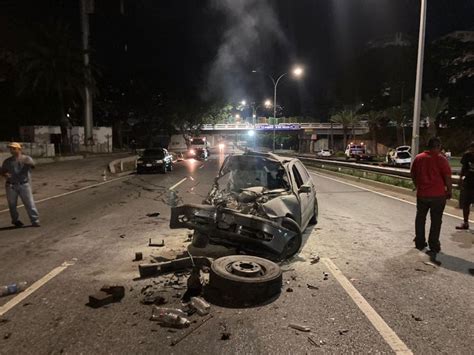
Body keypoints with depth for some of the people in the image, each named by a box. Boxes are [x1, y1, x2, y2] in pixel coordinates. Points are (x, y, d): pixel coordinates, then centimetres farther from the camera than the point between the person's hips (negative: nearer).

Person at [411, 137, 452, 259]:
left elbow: (413, 175, 10)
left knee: (420, 219, 15)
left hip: (421, 194, 3)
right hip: (438, 195, -3)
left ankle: (419, 243, 22)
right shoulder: (441, 159, -10)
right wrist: (449, 191, 2)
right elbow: (447, 178, -11)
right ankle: (433, 247, 9)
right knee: (436, 221, 6)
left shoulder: (418, 158, 2)